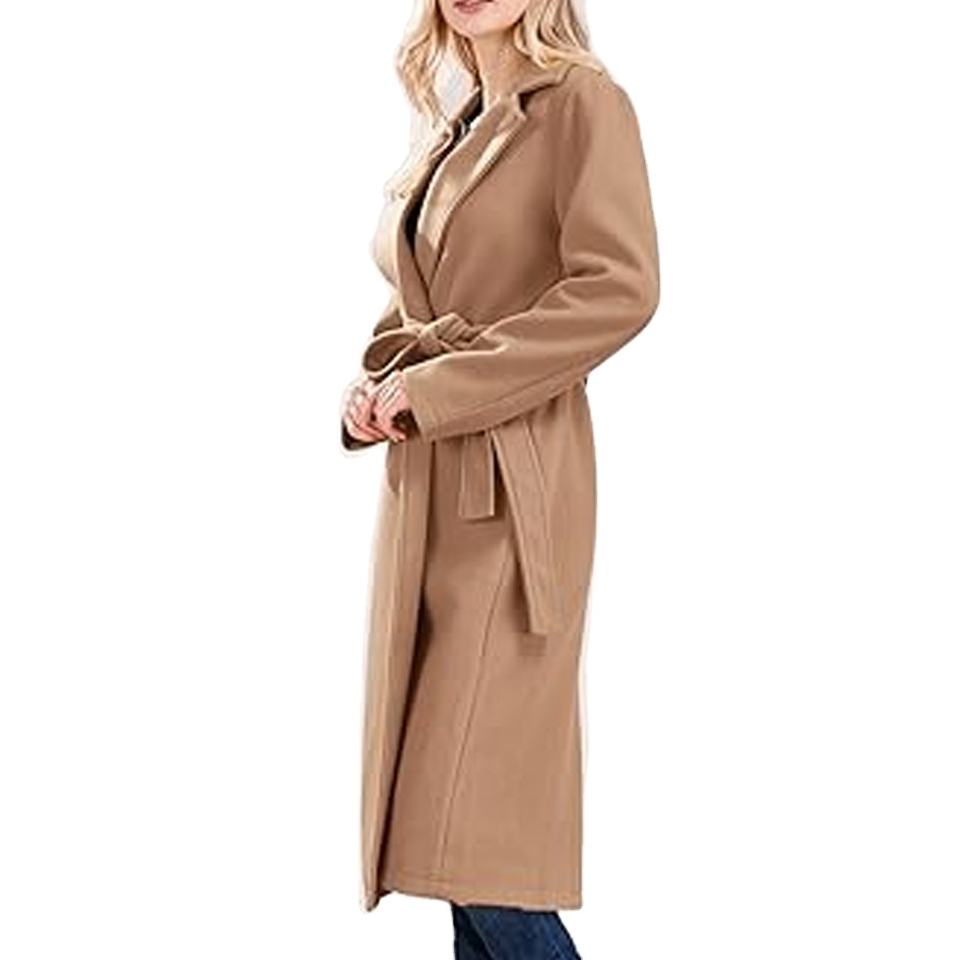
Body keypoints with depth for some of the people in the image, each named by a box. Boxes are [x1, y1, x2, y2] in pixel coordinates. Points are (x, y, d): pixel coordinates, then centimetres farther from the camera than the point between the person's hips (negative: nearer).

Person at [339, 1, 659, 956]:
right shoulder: (451, 132, 17)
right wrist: (375, 382, 4)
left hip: (512, 484, -8)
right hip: (424, 483, 8)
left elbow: (619, 288, -18)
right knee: (445, 804, 9)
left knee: (472, 803, -10)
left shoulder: (584, 103, -6)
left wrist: (435, 390, -16)